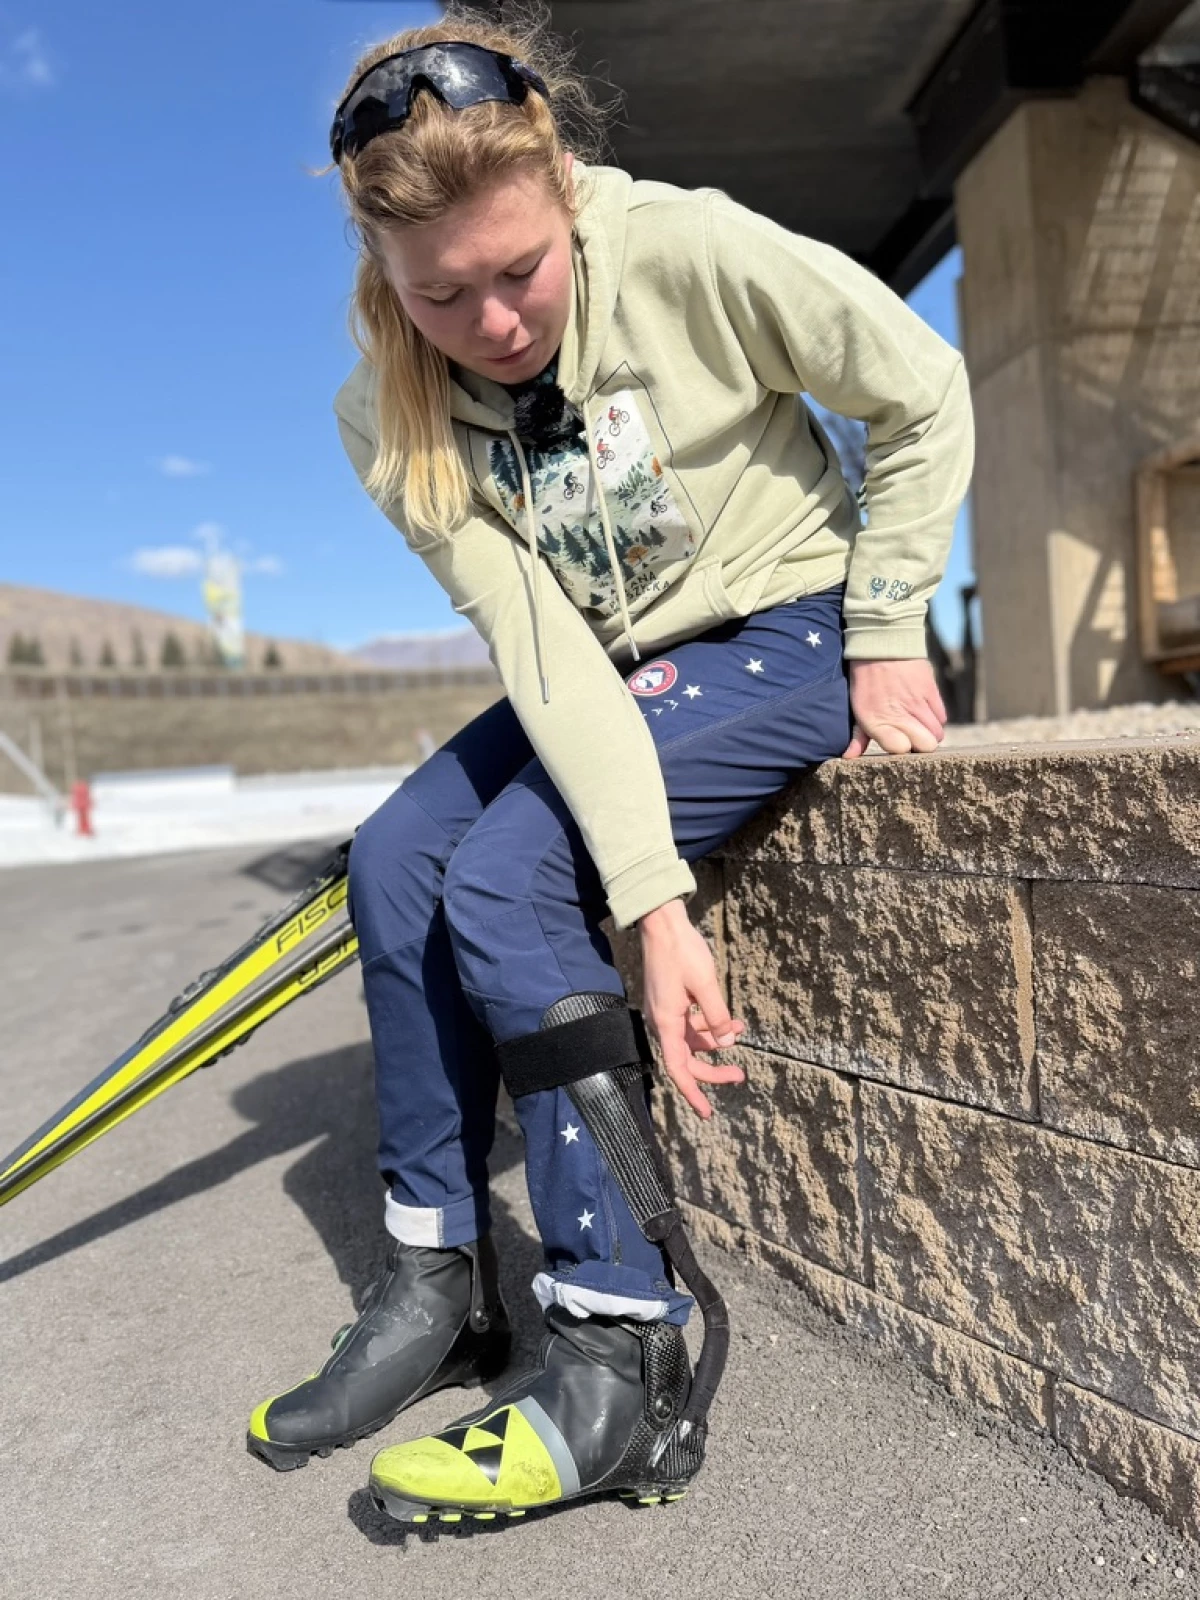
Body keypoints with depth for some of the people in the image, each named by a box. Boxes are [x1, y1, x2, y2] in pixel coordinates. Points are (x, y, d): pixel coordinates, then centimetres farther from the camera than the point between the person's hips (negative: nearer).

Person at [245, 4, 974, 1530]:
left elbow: (923, 397, -8)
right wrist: (652, 901, -30)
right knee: (394, 858, -11)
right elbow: (541, 648, -21)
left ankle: (630, 1356, -14)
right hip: (605, 670, 5)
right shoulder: (386, 419, -10)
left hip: (782, 631, -5)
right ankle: (439, 1278, 3)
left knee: (506, 880, -23)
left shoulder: (689, 251, -20)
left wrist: (888, 633, -8)